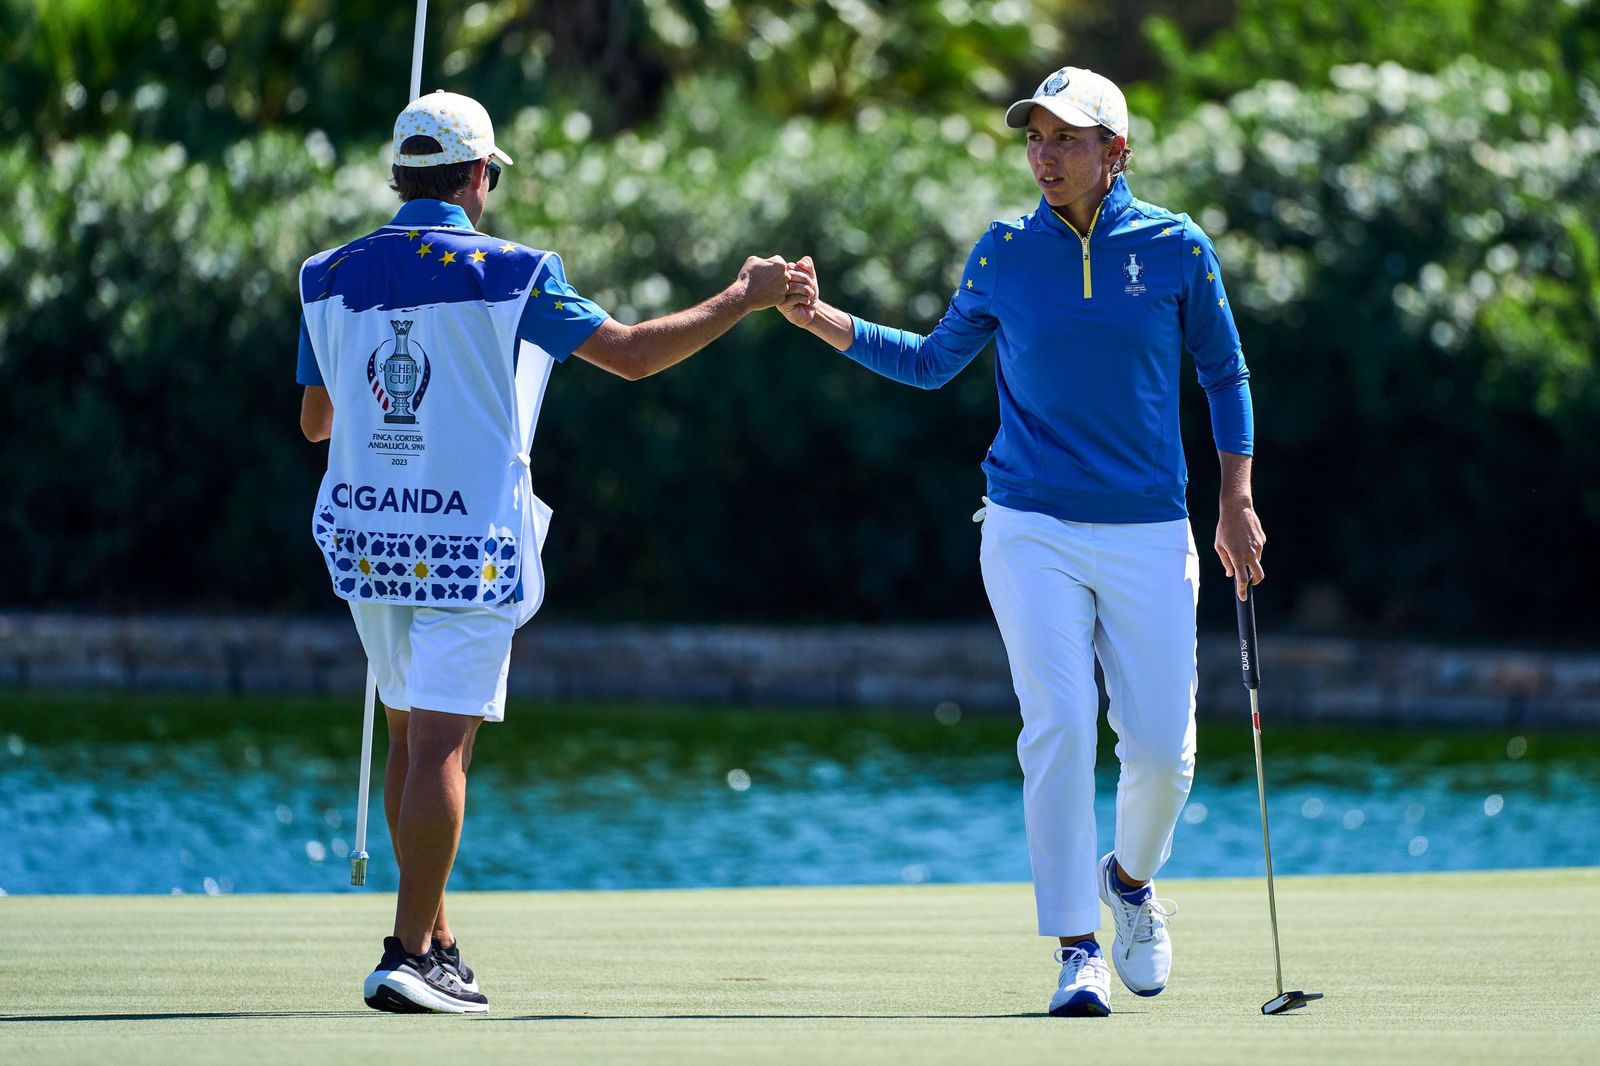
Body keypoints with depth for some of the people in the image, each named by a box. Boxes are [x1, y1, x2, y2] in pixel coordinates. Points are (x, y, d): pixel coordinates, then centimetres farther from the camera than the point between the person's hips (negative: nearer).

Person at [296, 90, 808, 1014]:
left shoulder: (330, 277, 5)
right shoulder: (506, 275, -8)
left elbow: (315, 418, 14)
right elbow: (632, 353, -6)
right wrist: (743, 299, 5)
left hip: (366, 538, 5)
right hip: (469, 542, -5)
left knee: (411, 735, 16)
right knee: (442, 743, -6)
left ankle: (436, 939, 21)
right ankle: (409, 956, -11)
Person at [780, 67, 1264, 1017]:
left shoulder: (1175, 247, 0)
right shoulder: (1005, 251, 2)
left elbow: (1226, 373, 11)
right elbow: (933, 361, 14)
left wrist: (1237, 503, 5)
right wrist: (823, 319, 2)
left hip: (1149, 534, 0)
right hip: (1033, 532, 0)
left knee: (1162, 748, -2)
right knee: (1060, 730, -13)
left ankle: (1131, 877, 31)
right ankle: (1078, 950, -8)